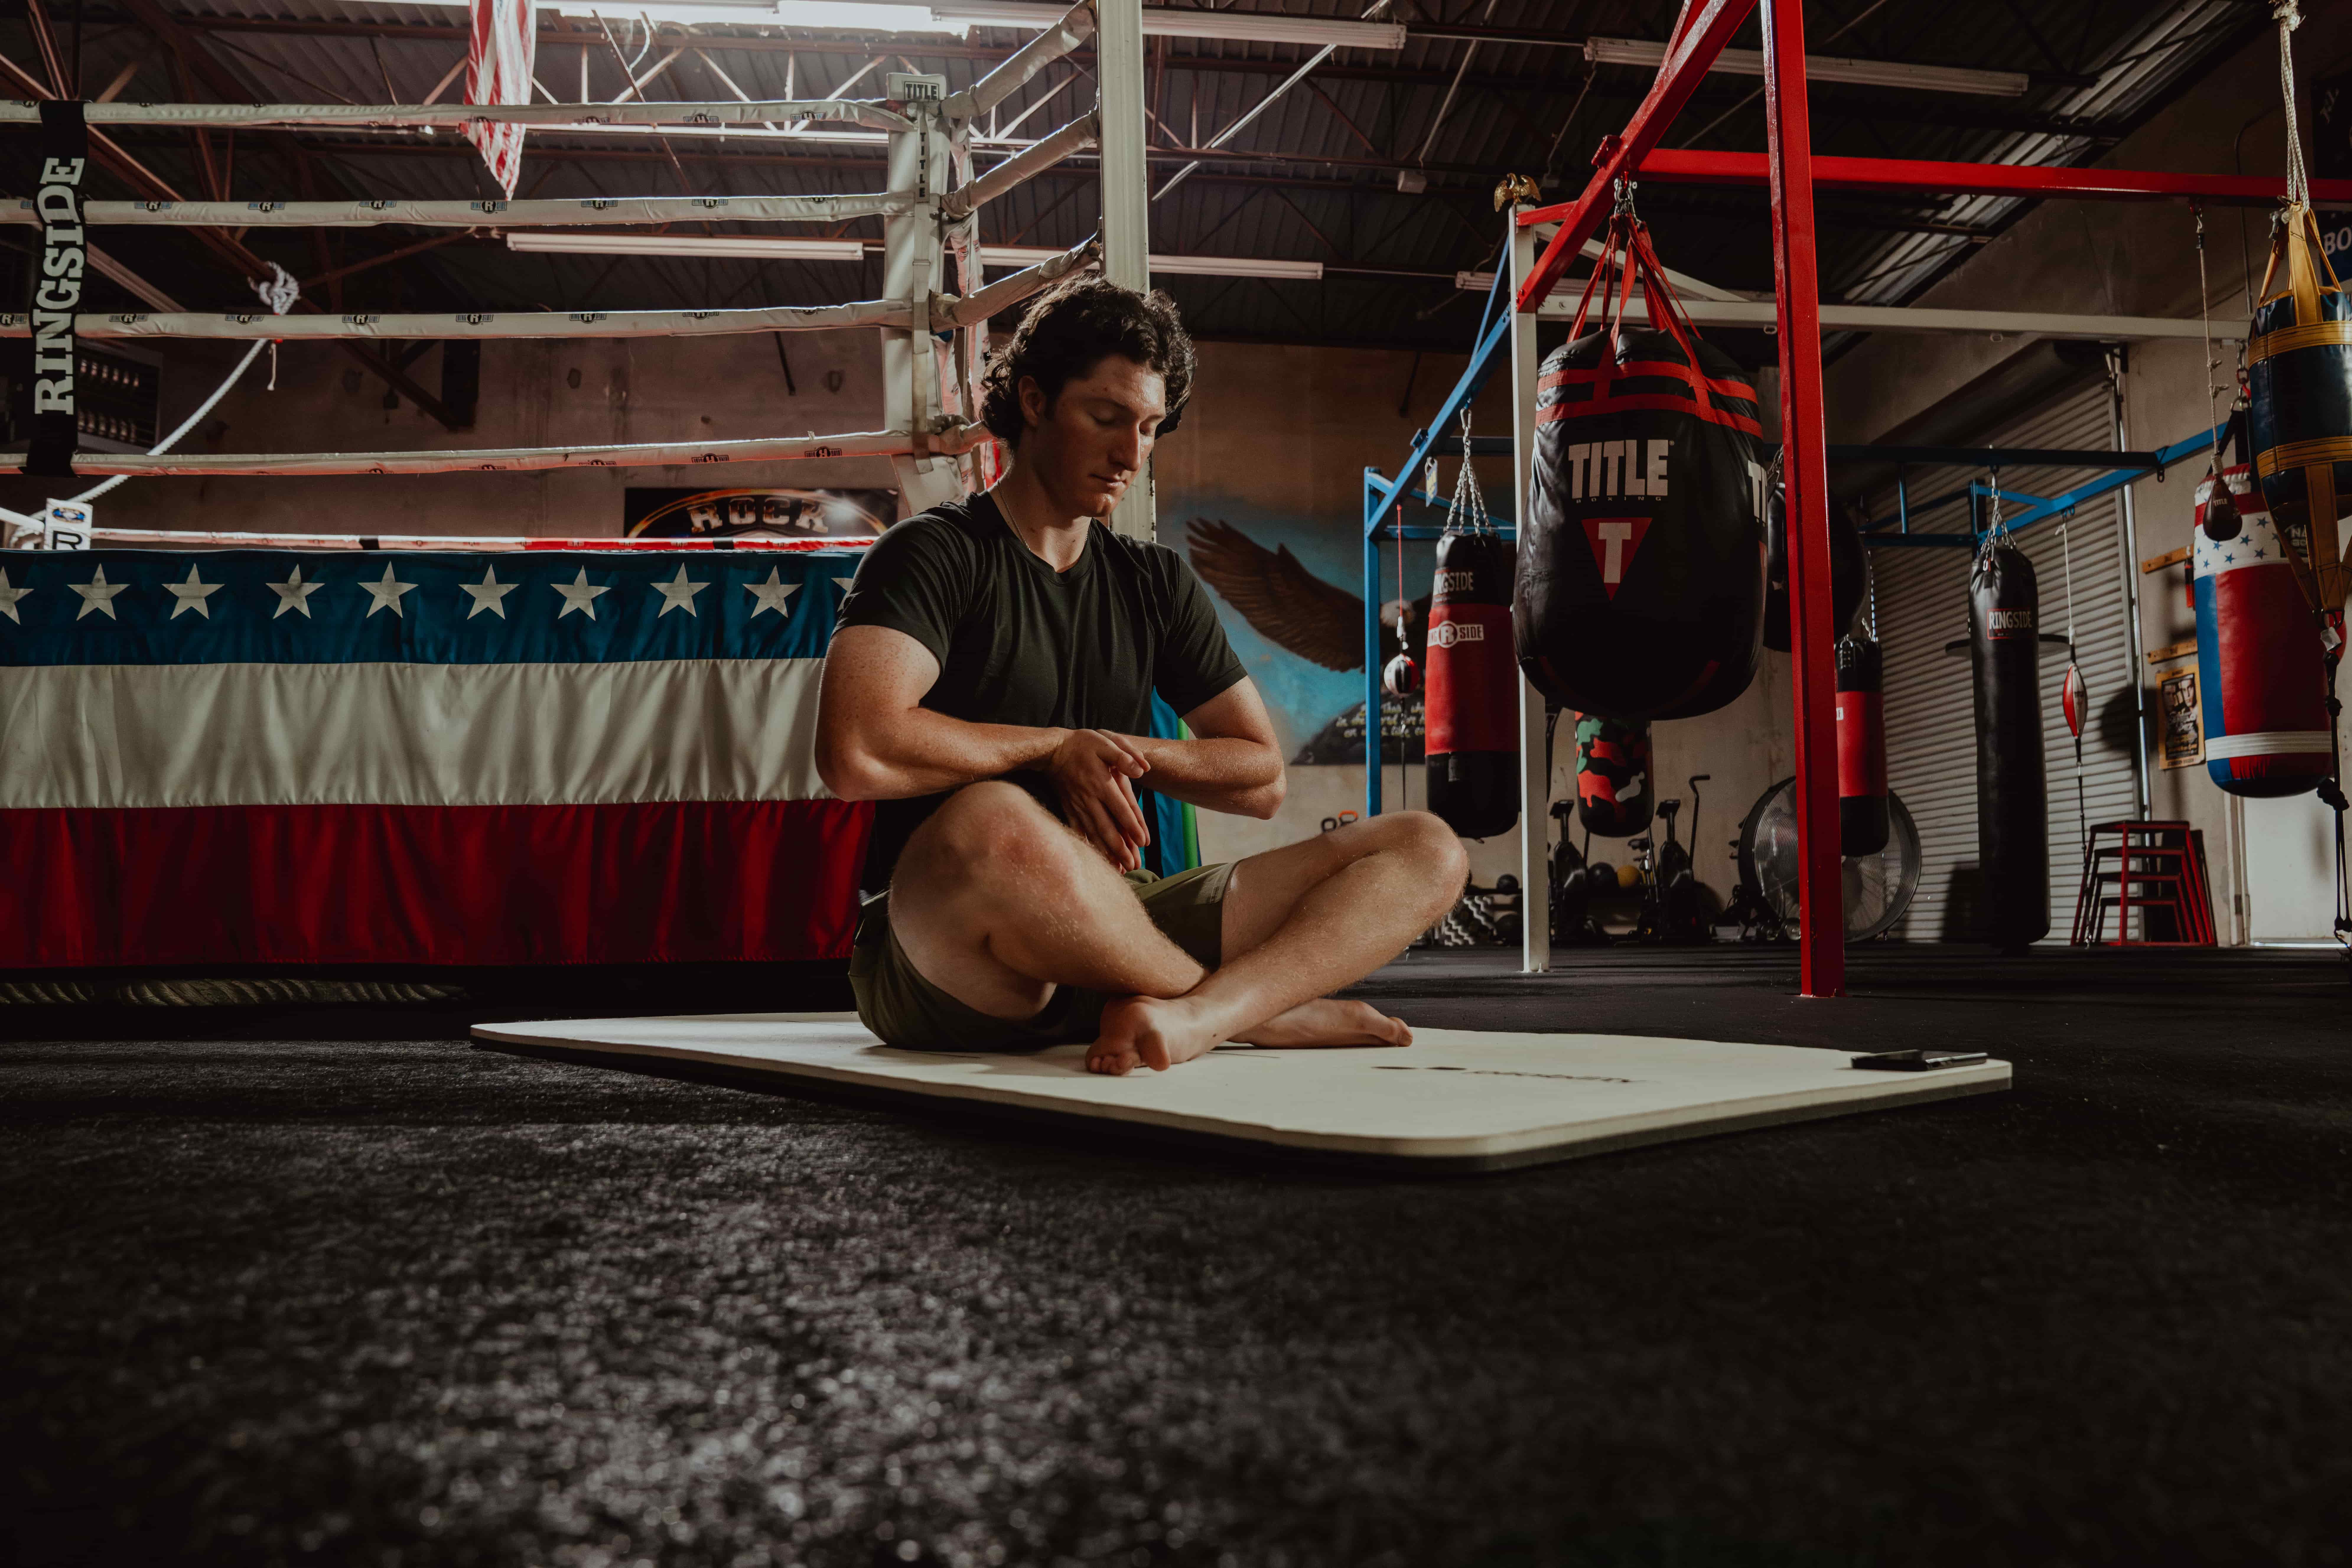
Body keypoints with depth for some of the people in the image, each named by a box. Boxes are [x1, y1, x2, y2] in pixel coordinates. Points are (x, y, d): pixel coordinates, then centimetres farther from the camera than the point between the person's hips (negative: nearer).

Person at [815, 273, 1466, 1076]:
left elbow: (1261, 779, 17)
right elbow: (855, 755, -20)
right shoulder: (936, 554, -2)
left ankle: (1195, 1016, -36)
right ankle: (1275, 1010, -19)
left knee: (1425, 850, -7)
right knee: (995, 826, -43)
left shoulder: (1157, 582, 17)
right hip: (941, 968, -6)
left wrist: (1126, 752, -2)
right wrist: (1059, 748, -7)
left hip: (1119, 926, 6)